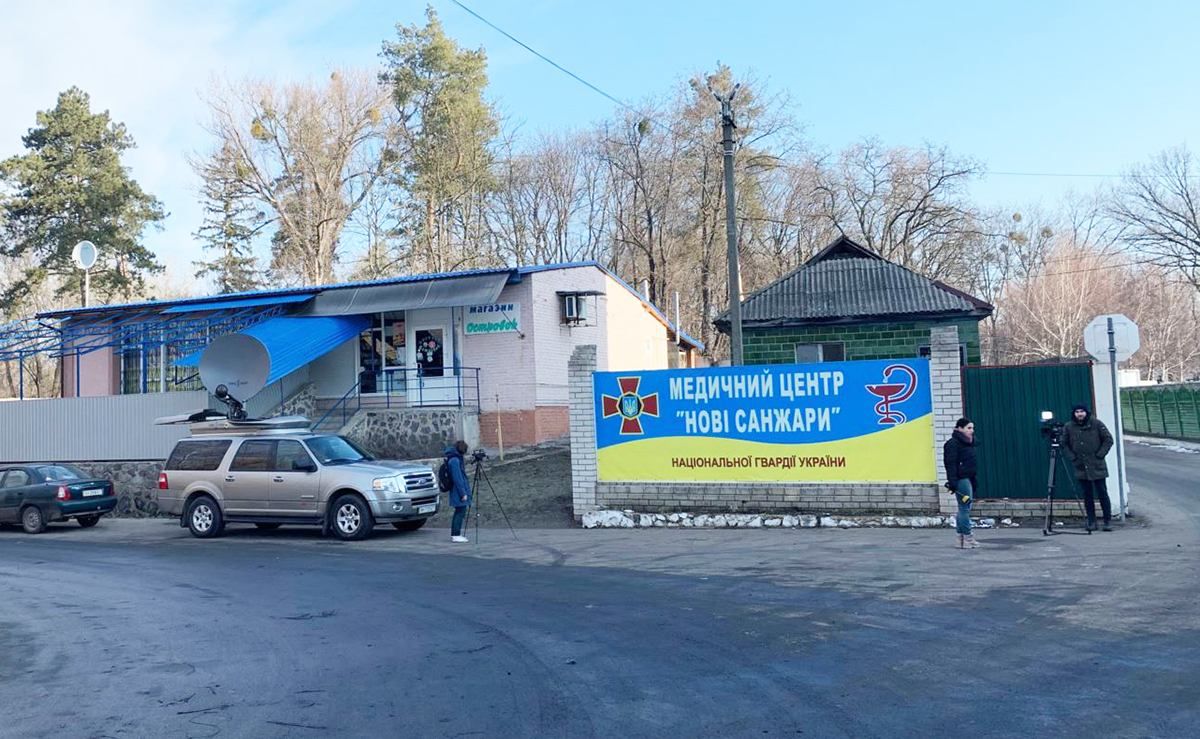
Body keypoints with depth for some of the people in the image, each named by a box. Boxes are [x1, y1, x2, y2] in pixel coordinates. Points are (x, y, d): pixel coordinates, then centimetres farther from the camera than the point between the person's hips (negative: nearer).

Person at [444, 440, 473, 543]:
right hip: (459, 492, -10)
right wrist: (463, 493, -18)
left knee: (459, 512, 14)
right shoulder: (455, 460, -17)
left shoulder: (456, 459, 13)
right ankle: (456, 535, -5)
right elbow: (457, 478, -20)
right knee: (460, 512, -7)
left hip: (458, 492, 10)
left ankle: (454, 535, 19)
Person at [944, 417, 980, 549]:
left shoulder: (967, 443, 18)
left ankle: (961, 537, 16)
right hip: (961, 479, -10)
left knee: (964, 509, 11)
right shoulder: (953, 443, -11)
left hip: (968, 479, 10)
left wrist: (974, 481, 21)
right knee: (965, 508, -10)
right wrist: (952, 482, -23)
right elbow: (951, 464, -17)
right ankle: (967, 538, -7)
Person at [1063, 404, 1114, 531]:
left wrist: (1100, 455, -5)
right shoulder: (1069, 427, 3)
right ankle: (1091, 522, 12)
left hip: (1097, 467, -2)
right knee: (1087, 495, 6)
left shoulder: (1096, 424, -3)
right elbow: (1064, 445, 12)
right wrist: (1072, 458, 1)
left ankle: (1108, 521, 7)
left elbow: (1108, 440, 2)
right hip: (1081, 468, 2)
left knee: (1102, 493, -1)